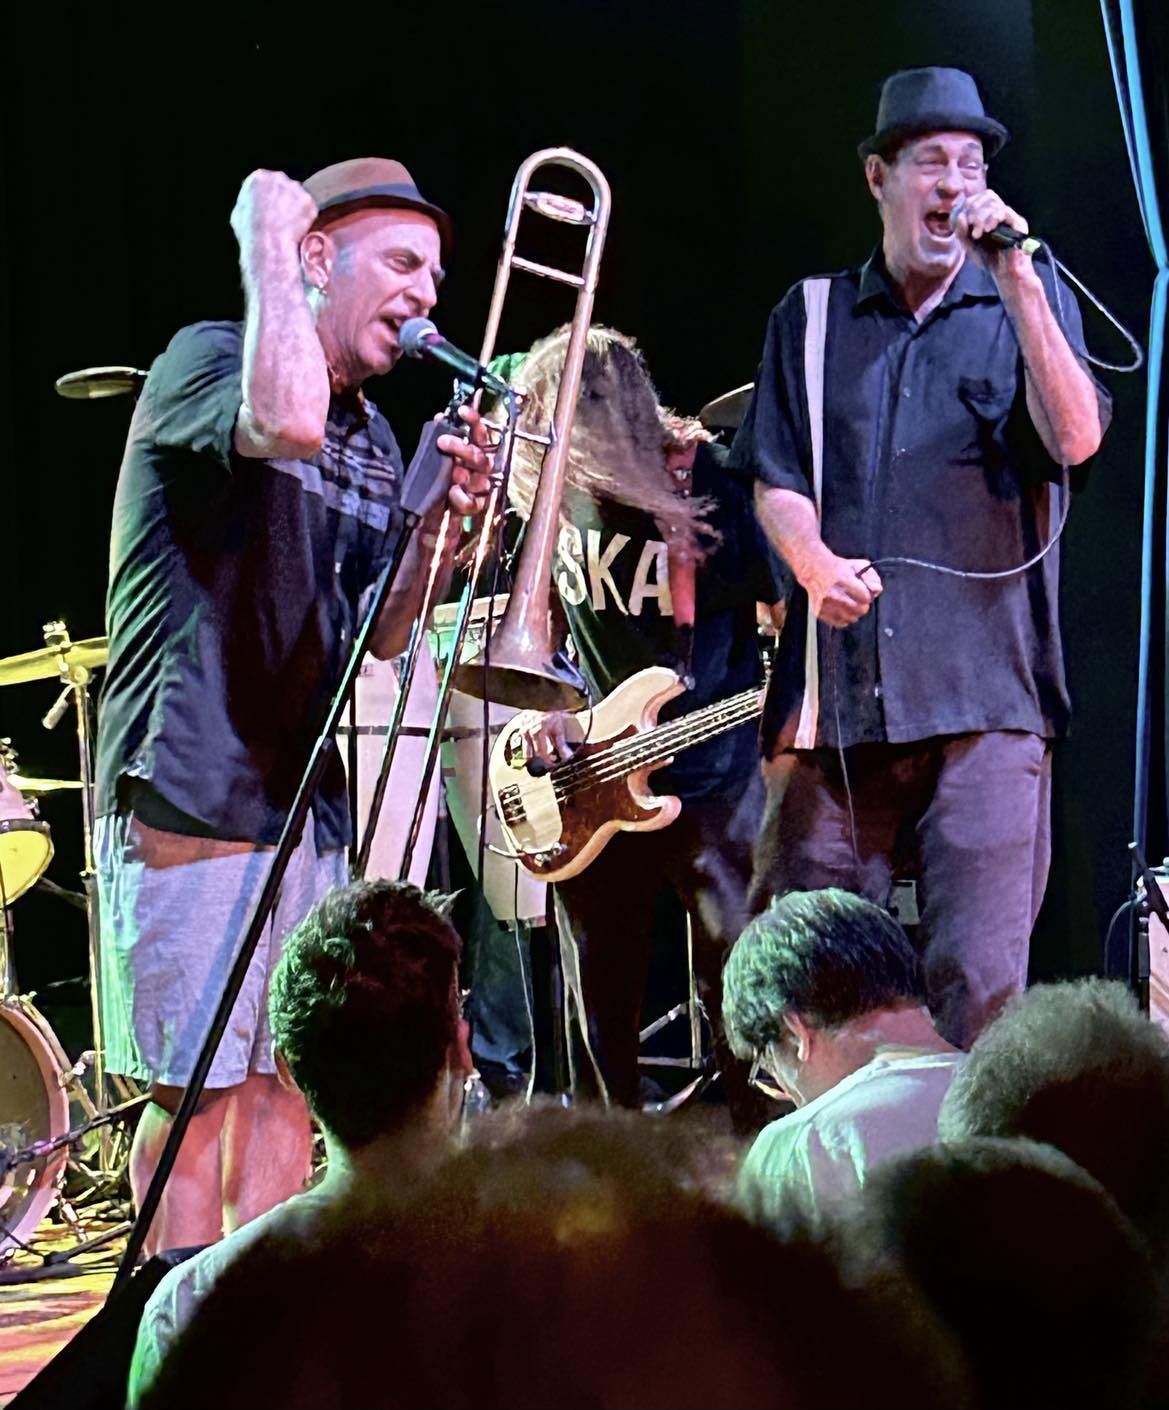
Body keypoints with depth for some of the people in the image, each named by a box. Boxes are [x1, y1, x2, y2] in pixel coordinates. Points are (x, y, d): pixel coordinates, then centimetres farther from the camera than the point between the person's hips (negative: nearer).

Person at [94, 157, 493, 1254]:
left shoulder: (374, 441, 16)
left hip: (306, 801, 8)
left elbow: (379, 639, 16)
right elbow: (285, 422, -32)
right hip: (187, 795, -8)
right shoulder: (205, 359, -7)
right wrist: (265, 240, -19)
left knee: (282, 1083, 11)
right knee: (197, 1090, -6)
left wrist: (436, 524, -1)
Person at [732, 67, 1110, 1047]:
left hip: (987, 693, -2)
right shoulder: (810, 316, 16)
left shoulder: (1027, 303, 11)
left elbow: (1075, 441, -6)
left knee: (981, 981, -11)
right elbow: (776, 478, 10)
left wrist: (1018, 283, -11)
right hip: (839, 691, 2)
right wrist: (814, 563, -11)